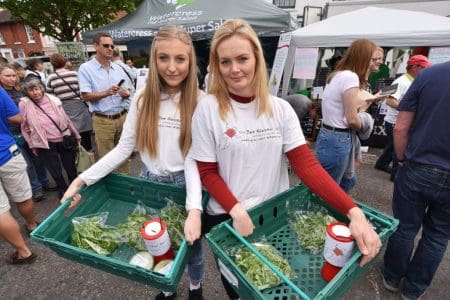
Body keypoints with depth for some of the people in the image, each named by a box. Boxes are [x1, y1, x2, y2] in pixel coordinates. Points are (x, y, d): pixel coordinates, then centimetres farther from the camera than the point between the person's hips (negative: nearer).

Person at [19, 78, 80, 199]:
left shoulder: (53, 99, -2)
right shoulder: (24, 104, -6)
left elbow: (66, 119, 5)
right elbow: (24, 127, 2)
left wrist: (76, 135, 8)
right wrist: (32, 145, 3)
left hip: (64, 139, 1)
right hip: (46, 143, -1)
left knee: (71, 167, 12)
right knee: (56, 171, 8)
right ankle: (62, 188, 33)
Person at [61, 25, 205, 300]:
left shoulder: (199, 101, -15)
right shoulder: (143, 99, -6)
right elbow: (124, 148, -2)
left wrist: (195, 206, -32)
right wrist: (83, 179, -9)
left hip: (184, 184, -3)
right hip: (150, 182, 3)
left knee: (191, 242, 20)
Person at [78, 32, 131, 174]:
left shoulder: (118, 68, 11)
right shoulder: (85, 68, -3)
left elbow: (127, 92, 13)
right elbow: (85, 96, -8)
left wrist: (125, 93, -11)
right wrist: (106, 93, -22)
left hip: (122, 117, 4)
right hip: (103, 120, -4)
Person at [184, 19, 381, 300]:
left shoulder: (280, 108, -6)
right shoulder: (208, 108, -12)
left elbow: (307, 165, -11)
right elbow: (208, 172, -9)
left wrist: (354, 212, -22)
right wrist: (237, 211, -23)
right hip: (227, 219, -2)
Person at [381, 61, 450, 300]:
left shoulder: (428, 74, -9)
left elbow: (400, 129, -9)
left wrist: (402, 160, 5)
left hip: (416, 170, -1)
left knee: (405, 228, 16)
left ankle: (392, 277, 36)